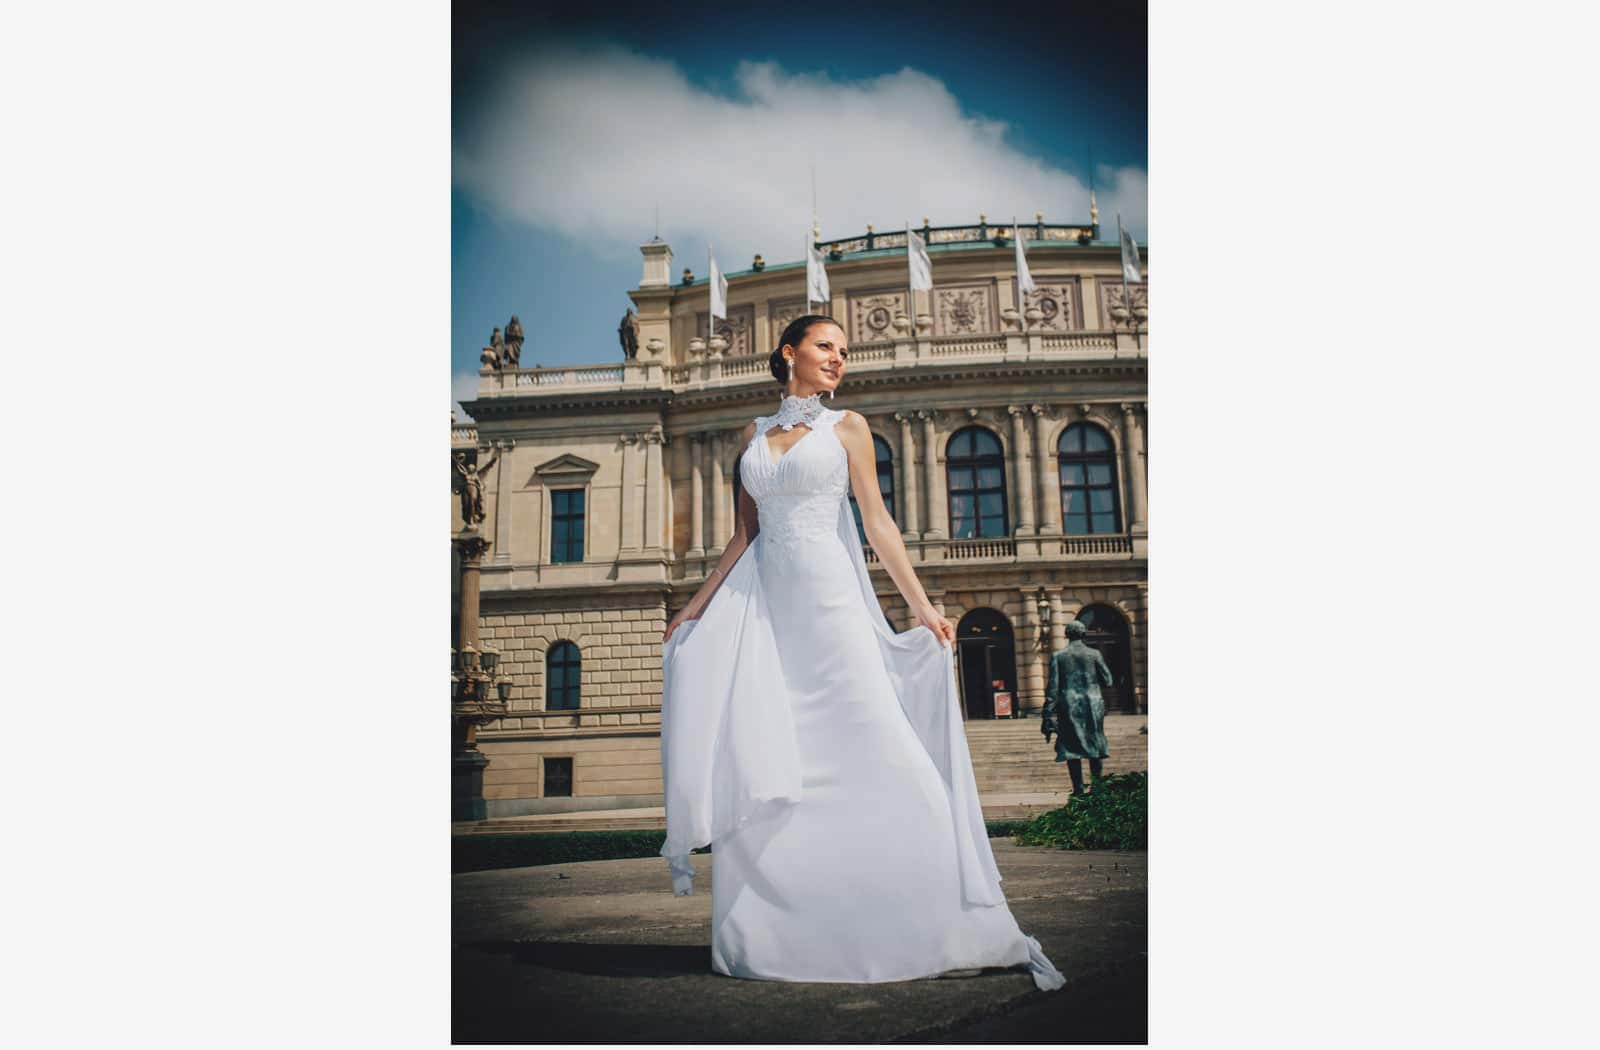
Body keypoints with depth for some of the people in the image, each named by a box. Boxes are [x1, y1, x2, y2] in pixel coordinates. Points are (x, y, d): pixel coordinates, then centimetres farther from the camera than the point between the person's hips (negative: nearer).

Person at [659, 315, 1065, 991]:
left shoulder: (846, 426, 7)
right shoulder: (754, 434, 16)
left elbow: (877, 522, 1)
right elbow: (744, 535, 16)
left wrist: (921, 606, -7)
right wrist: (695, 606, 14)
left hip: (828, 597, -3)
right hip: (763, 604, 3)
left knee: (881, 754, -7)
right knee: (758, 766, -1)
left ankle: (959, 924, 2)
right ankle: (767, 933, 11)